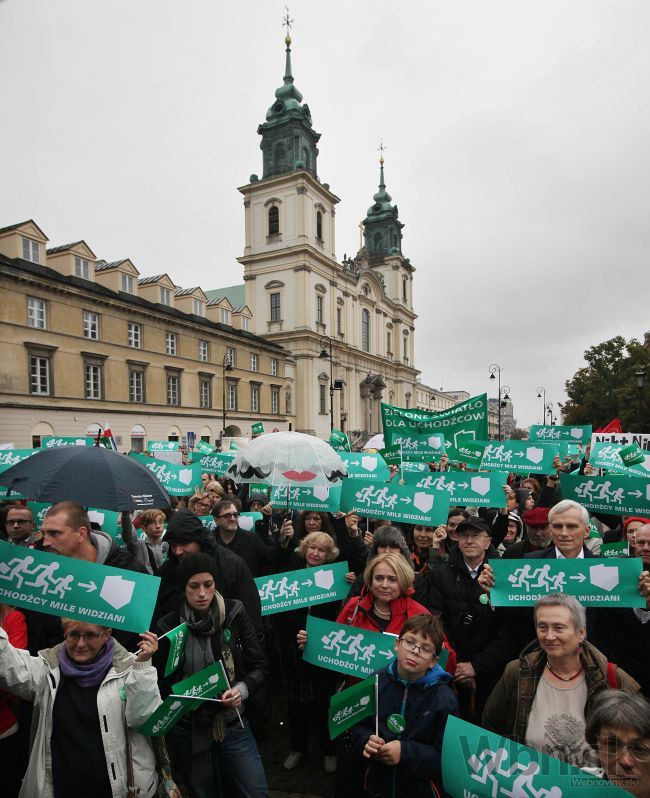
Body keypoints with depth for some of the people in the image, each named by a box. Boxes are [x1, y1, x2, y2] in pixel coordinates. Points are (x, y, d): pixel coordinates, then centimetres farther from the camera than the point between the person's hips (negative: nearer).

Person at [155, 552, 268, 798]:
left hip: (233, 724, 0)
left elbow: (260, 666, -5)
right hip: (188, 731, 0)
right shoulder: (169, 626, -8)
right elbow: (163, 682, 2)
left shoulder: (235, 613, -10)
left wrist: (242, 690, -21)